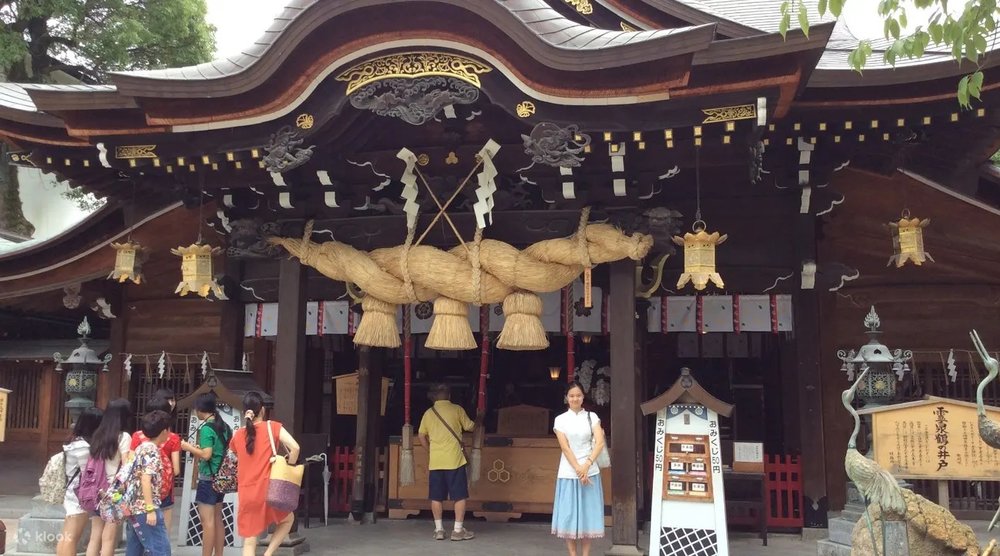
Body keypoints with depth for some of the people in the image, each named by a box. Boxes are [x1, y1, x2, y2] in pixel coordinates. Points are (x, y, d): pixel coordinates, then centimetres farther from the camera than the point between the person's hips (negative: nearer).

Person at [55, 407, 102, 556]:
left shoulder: (75, 441, 10)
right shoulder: (83, 445, -19)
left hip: (72, 495, 9)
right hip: (80, 497, -9)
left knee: (66, 537, 12)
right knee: (71, 539, -4)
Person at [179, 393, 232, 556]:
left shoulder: (206, 428, -15)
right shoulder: (224, 426, 9)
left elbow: (206, 455, -22)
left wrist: (189, 447, -9)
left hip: (208, 478, -8)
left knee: (207, 520, -4)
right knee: (217, 519, 14)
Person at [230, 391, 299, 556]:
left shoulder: (238, 435, 7)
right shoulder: (272, 427, -4)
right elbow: (295, 448, -14)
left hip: (246, 495, 3)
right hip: (268, 490, -3)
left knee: (249, 542, 9)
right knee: (288, 518, 25)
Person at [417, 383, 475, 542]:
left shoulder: (428, 413, 8)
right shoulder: (457, 410, 0)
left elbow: (421, 436, 12)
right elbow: (470, 427, 9)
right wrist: (476, 422, 31)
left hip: (435, 461, 3)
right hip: (454, 460, -3)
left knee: (436, 496, 9)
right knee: (459, 495, 4)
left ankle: (439, 529, 11)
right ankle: (458, 530, 3)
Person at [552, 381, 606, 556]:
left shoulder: (591, 417, 5)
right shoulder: (560, 420, 2)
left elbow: (600, 442, -6)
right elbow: (565, 447, -6)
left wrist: (586, 466, -17)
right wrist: (578, 470, -15)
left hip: (590, 471, 1)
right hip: (568, 473, -1)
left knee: (588, 514, 3)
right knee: (568, 515, 1)